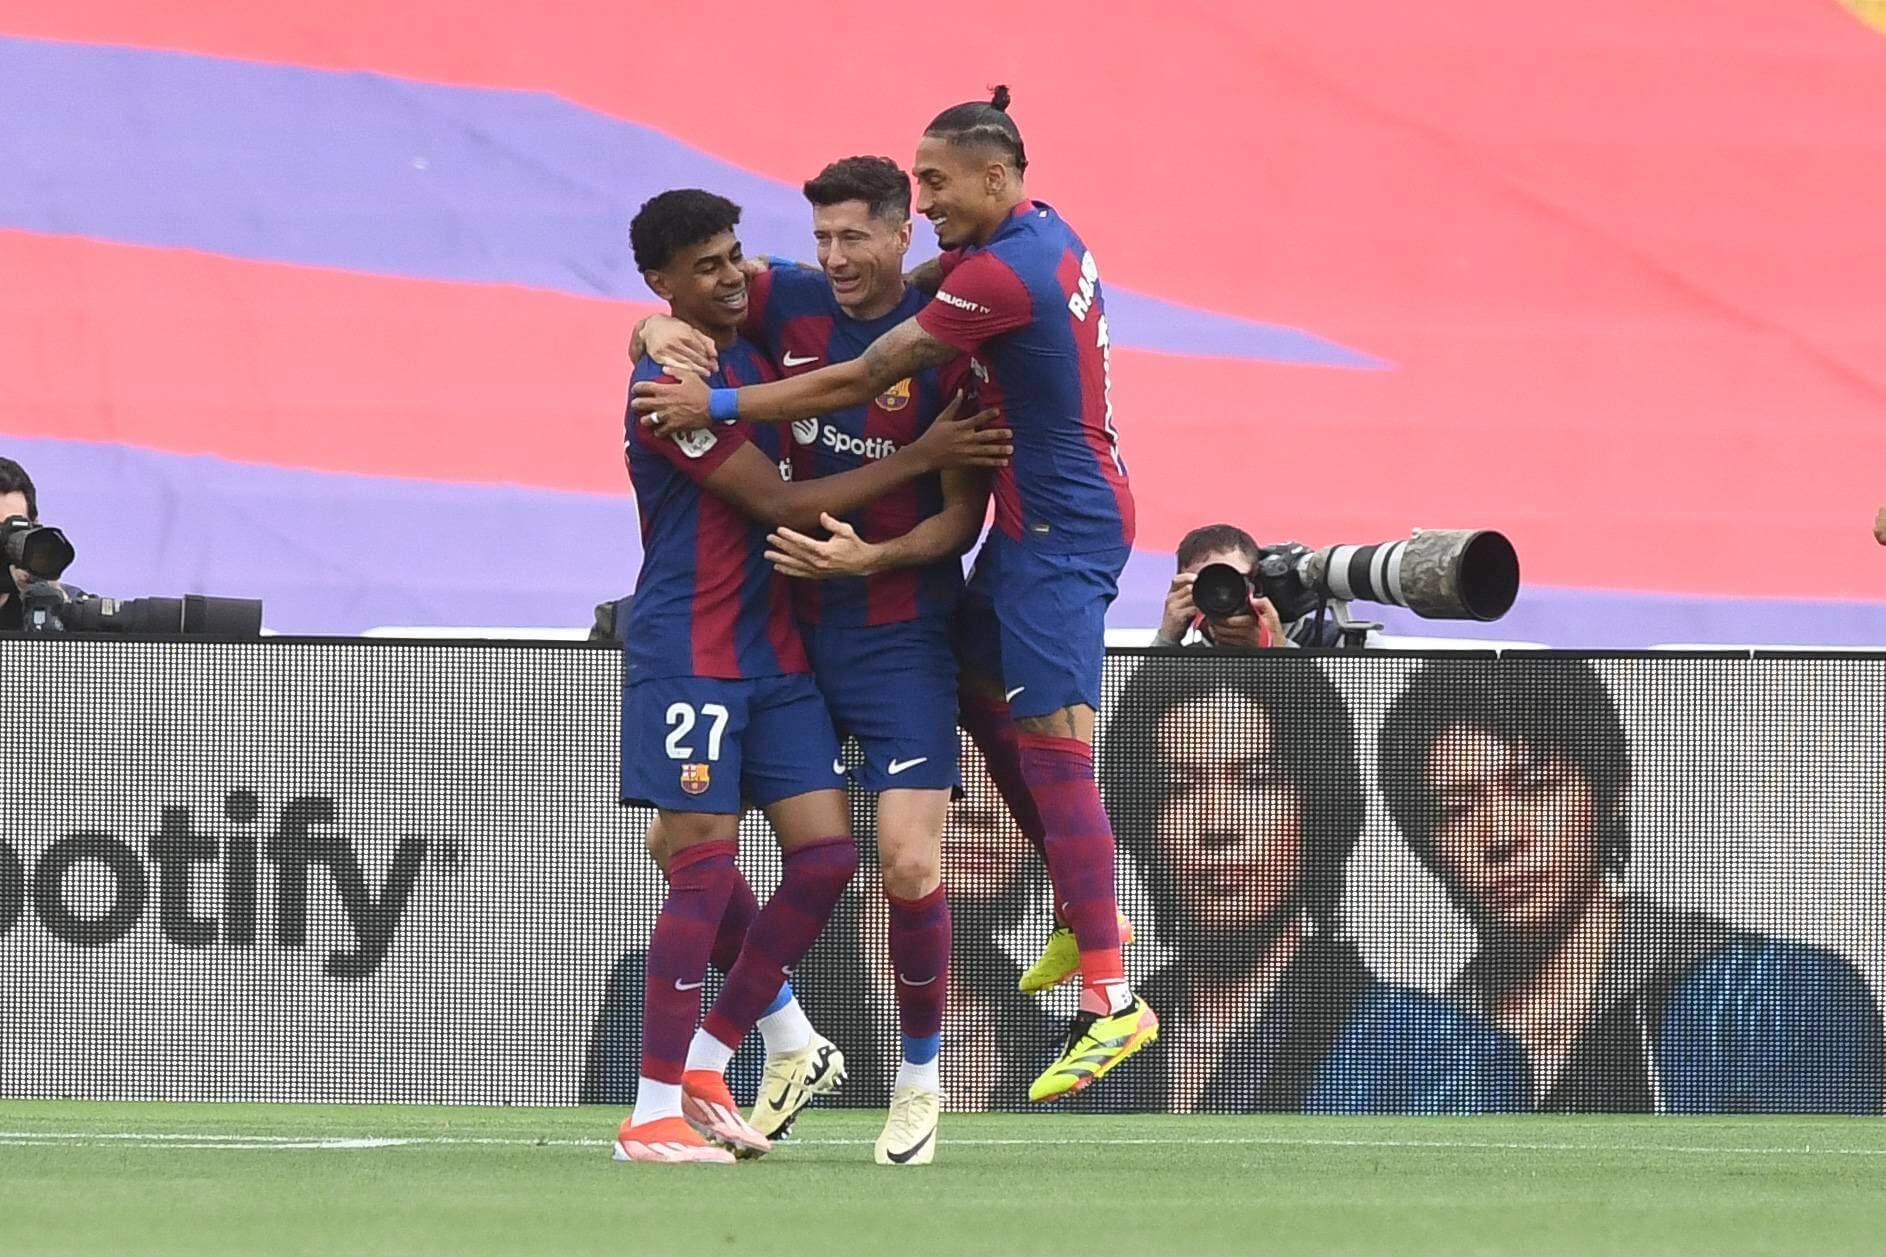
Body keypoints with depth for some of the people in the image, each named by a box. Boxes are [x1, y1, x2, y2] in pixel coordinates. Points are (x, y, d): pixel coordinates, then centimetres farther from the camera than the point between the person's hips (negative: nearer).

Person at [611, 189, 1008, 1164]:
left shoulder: (753, 355, 12)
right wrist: (919, 458, -13)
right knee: (704, 864, -11)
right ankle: (652, 1115, -7)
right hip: (688, 652, -8)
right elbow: (784, 505, -15)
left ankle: (704, 1070, 10)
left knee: (825, 854, 0)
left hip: (773, 652, 8)